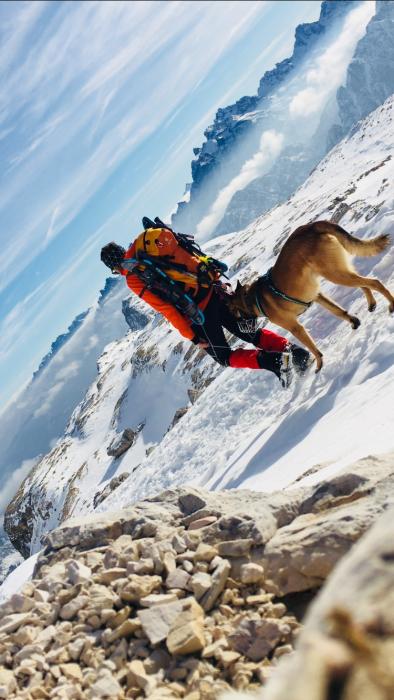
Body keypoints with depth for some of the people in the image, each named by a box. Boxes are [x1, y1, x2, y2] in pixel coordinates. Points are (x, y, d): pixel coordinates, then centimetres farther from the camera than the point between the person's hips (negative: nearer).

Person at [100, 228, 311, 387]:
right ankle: (290, 348, 1)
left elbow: (166, 310, -11)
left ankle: (274, 361, -7)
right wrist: (216, 282, 23)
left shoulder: (134, 280, -6)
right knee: (249, 332, 22)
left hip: (198, 315, -6)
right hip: (213, 291, 6)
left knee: (225, 357, 14)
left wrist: (192, 336, -7)